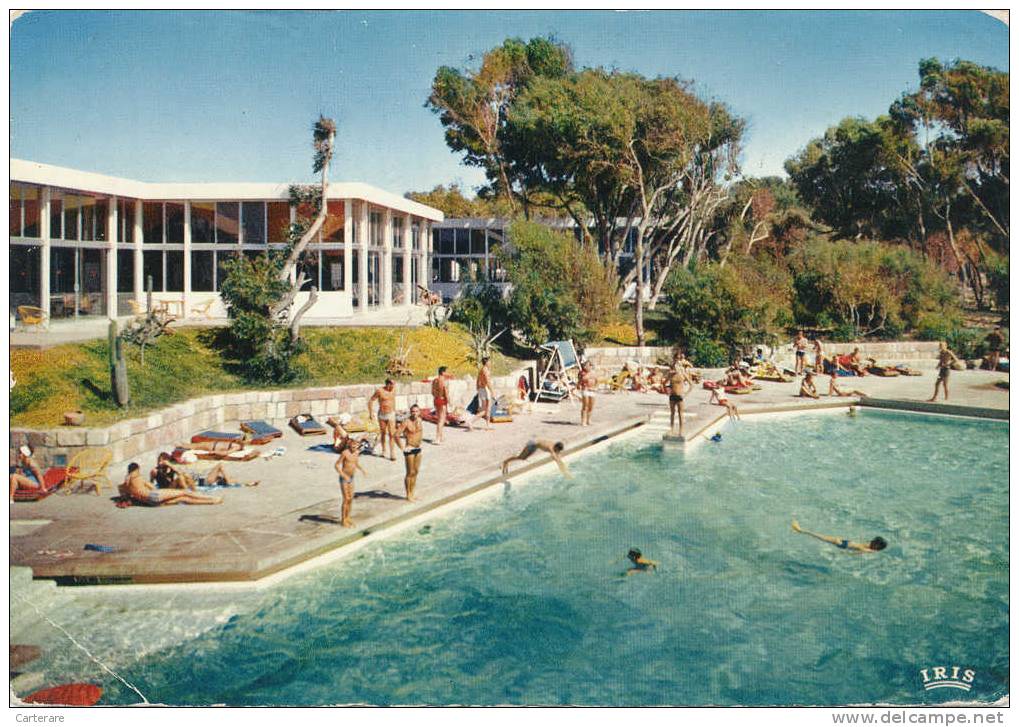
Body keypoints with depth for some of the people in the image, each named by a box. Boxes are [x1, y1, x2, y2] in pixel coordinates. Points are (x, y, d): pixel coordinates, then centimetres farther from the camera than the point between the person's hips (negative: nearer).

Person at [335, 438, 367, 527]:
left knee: (351, 498, 10)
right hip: (344, 478, -7)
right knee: (346, 499, -5)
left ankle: (347, 518, 24)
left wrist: (362, 470, 2)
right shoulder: (344, 453, -21)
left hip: (351, 478, 7)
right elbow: (336, 465, -17)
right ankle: (343, 520, 8)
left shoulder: (357, 452, -1)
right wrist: (344, 475, -27)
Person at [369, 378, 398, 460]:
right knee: (383, 433, 12)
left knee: (391, 434, -8)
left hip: (391, 414, 2)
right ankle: (384, 451, 30)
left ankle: (392, 454, -8)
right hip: (382, 415, -1)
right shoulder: (379, 391, -11)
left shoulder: (393, 390, 2)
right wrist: (371, 412, -11)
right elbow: (370, 401, -5)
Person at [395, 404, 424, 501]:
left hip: (418, 449, 7)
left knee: (416, 472, 12)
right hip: (410, 450, -7)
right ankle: (408, 495, 9)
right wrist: (402, 448, -17)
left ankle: (412, 493, 23)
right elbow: (397, 435, -21)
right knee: (410, 473, -2)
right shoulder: (406, 422, -17)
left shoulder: (419, 420, 5)